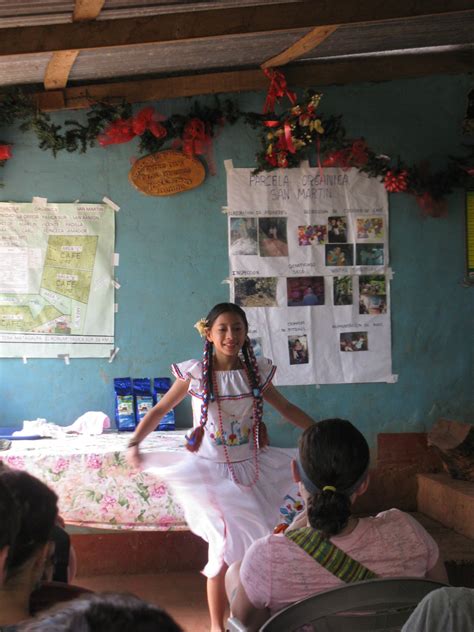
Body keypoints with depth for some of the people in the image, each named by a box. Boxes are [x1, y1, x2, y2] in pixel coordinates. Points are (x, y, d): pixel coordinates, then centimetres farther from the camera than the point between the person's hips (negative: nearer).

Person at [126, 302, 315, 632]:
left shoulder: (257, 371, -1)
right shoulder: (195, 373, -8)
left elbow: (287, 409, 12)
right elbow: (160, 410, -3)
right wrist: (134, 444, -17)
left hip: (252, 468, 3)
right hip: (213, 472, -3)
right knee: (225, 549, -2)